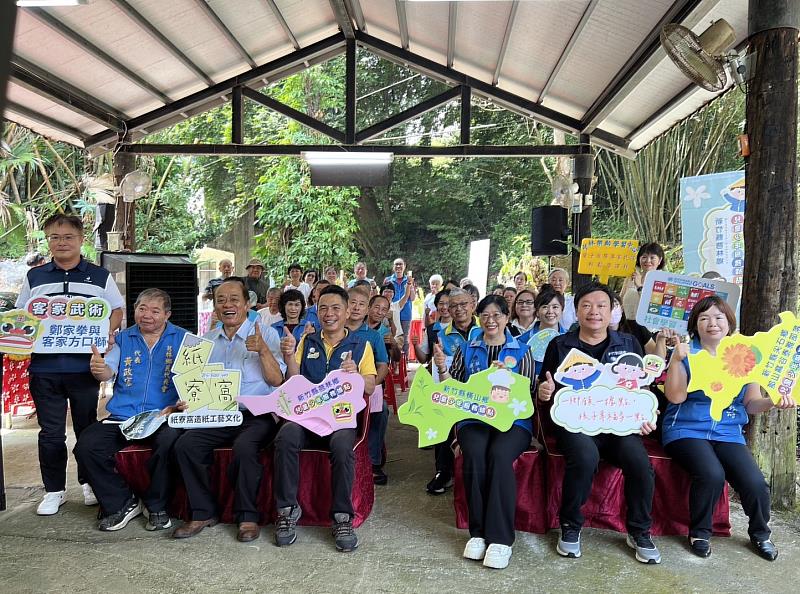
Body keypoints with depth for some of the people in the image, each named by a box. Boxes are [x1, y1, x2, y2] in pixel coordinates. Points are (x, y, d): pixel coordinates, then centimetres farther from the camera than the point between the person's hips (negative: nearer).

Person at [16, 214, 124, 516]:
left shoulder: (100, 276, 5)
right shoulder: (34, 277, 10)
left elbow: (117, 311, 6)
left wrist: (105, 334, -13)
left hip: (84, 366, -1)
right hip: (44, 368, 1)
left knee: (86, 428, 11)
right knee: (50, 432, 7)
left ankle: (88, 482, 27)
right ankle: (54, 490, 21)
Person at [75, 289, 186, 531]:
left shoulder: (182, 338, 8)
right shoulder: (123, 339, 16)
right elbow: (108, 372, 5)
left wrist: (177, 406, -19)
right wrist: (99, 369, -21)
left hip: (164, 417, -3)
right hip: (122, 417, 4)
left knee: (170, 440, -34)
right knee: (86, 444, -21)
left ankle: (157, 507, -8)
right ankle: (122, 503, 0)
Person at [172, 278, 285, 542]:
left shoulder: (266, 334, 4)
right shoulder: (207, 340, 18)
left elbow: (277, 380, -5)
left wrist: (263, 350, -18)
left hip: (255, 415, -4)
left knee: (245, 447, -33)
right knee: (185, 444, -22)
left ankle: (248, 516, -12)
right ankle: (203, 513, -4)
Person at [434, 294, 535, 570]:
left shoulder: (521, 350, 12)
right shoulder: (466, 349, 16)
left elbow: (529, 392, 4)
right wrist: (443, 369, -8)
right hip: (473, 418, 1)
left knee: (499, 455, -33)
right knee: (474, 454, -32)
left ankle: (500, 537, -24)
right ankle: (478, 531, -17)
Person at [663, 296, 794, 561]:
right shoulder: (685, 353, 1)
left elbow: (752, 404, 12)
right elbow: (676, 397, -9)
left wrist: (774, 401, -9)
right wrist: (677, 359, -19)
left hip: (728, 433, 3)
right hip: (687, 429, -3)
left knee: (755, 483, -19)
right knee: (712, 474, -30)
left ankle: (760, 534, 16)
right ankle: (699, 532, -2)